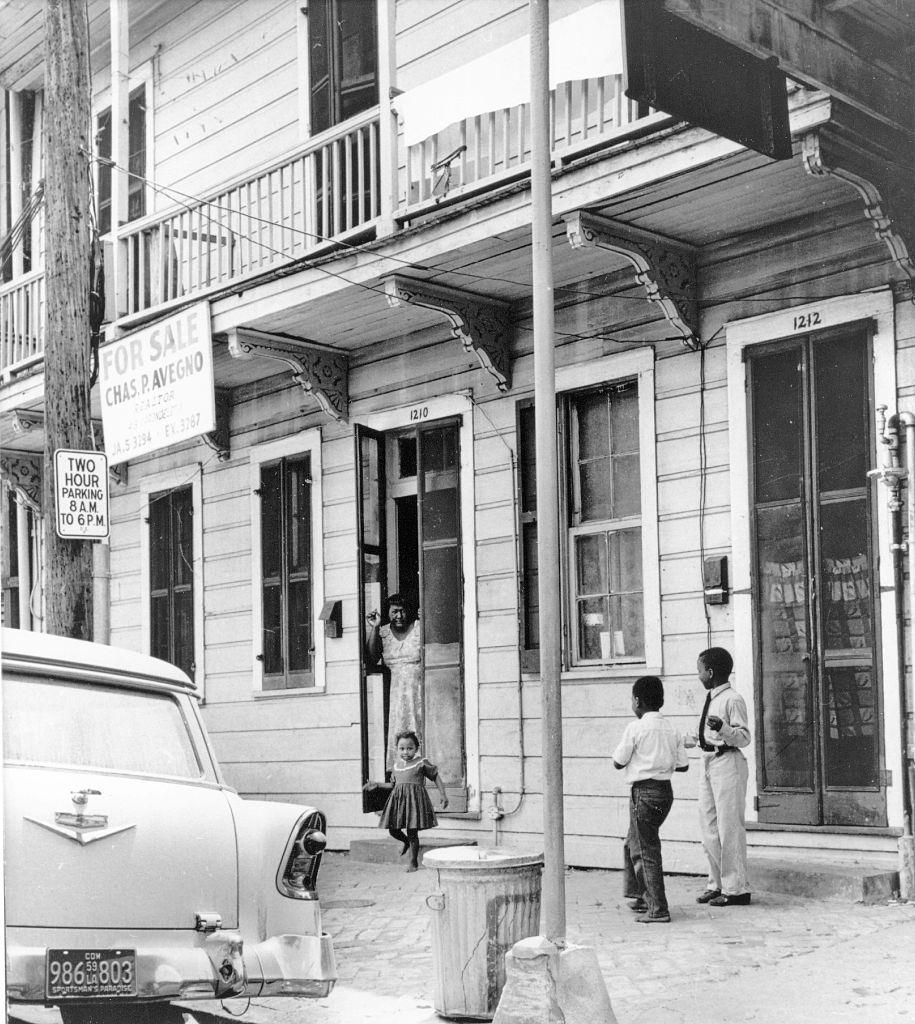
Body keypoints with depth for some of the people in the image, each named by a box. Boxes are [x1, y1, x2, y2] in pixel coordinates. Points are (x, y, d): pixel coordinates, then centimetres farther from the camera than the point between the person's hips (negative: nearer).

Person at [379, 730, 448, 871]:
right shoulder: (397, 765, 14)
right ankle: (406, 841, 39)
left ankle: (413, 862, 12)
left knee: (412, 832, -5)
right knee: (393, 830, 4)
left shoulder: (422, 763, -2)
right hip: (398, 798, 5)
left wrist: (443, 795, 3)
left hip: (414, 798, -5)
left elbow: (436, 776, 5)